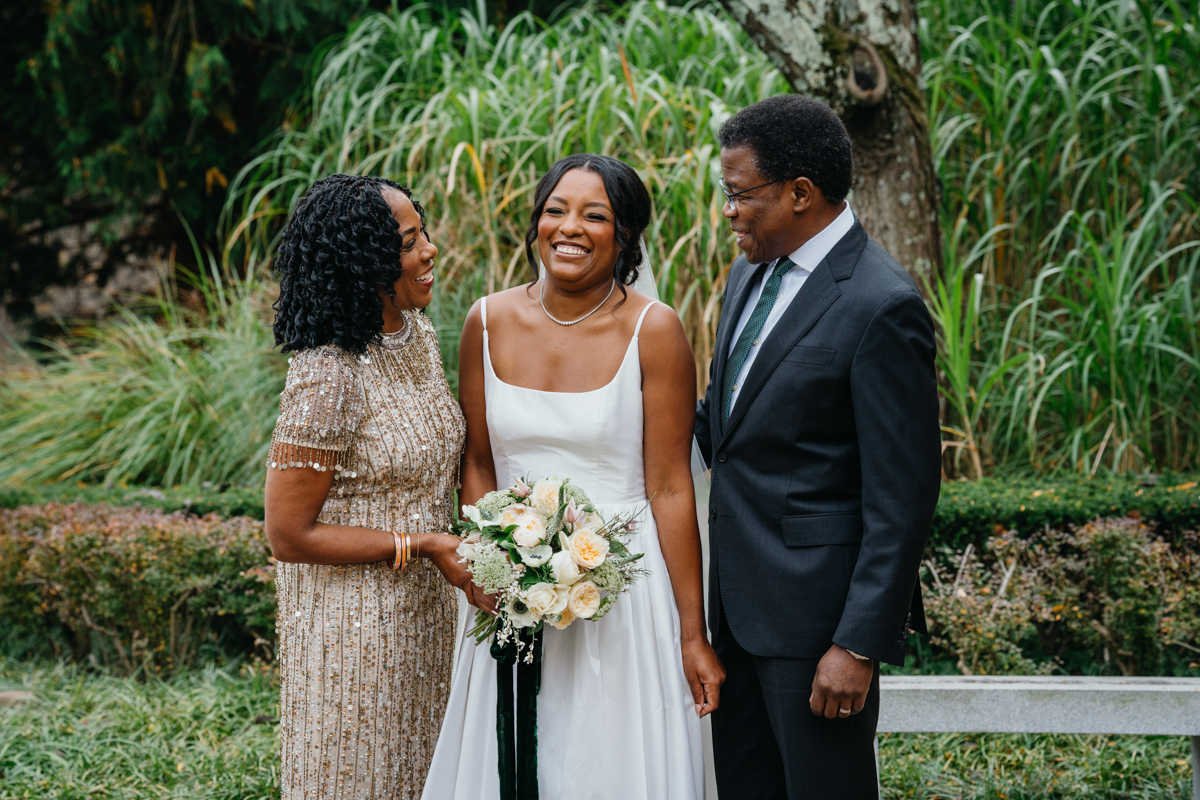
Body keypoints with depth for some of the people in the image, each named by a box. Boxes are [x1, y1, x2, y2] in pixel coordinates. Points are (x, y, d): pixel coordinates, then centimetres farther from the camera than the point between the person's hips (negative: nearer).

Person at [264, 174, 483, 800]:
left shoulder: (418, 334, 1)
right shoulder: (328, 378, -25)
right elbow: (289, 536, -21)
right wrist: (423, 547, -21)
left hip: (423, 613, 8)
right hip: (352, 622, -8)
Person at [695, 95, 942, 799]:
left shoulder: (882, 306, -18)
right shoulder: (752, 273, 9)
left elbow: (903, 496, -18)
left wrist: (860, 643, -19)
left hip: (816, 604, -8)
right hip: (740, 599, 8)